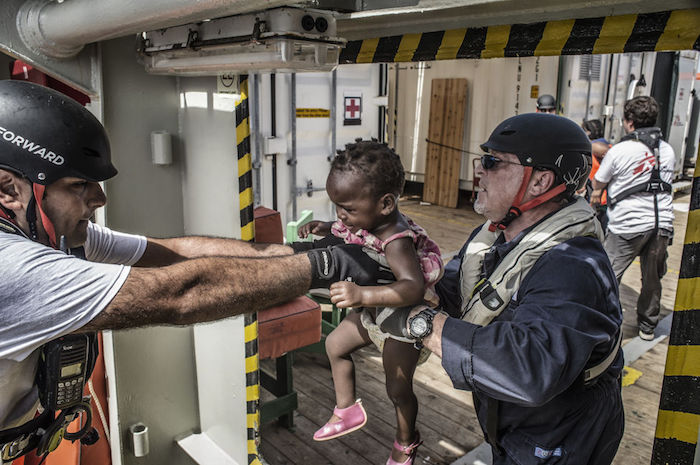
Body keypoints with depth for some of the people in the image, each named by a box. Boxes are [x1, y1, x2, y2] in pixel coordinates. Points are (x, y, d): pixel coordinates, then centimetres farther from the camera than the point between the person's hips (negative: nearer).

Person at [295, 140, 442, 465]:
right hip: (374, 311, 8)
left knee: (398, 388, 7)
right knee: (336, 344, 19)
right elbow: (346, 233, 9)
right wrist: (325, 229, -12)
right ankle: (347, 411, 39)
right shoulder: (367, 219, -14)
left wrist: (362, 294, -64)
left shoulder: (395, 241, -39)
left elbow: (413, 287, -53)